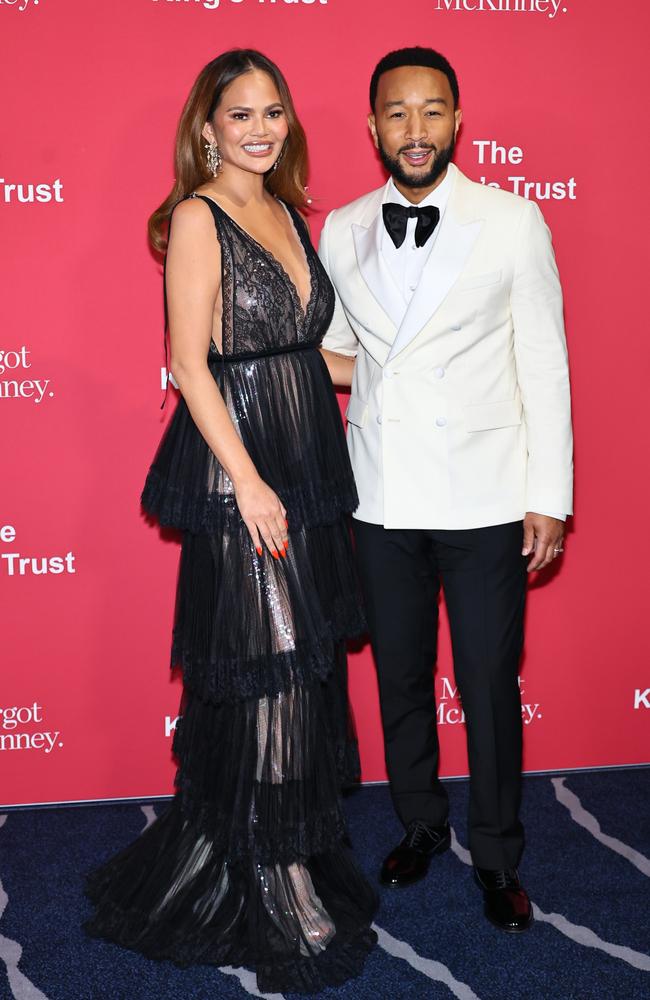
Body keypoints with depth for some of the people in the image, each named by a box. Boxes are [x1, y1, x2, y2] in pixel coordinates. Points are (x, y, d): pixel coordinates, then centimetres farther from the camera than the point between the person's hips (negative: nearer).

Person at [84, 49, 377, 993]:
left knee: (309, 660, 13)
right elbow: (191, 361, -15)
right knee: (266, 673, -1)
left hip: (308, 466, 8)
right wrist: (248, 480, -19)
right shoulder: (197, 217, -8)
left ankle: (298, 841, 31)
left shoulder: (288, 212, 15)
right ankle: (281, 889, 13)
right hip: (238, 469, -7)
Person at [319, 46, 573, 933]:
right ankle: (420, 825, 38)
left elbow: (544, 364, -3)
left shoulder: (513, 221, -3)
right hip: (381, 496, 3)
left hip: (484, 496, -3)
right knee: (399, 676, 15)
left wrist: (550, 496, -5)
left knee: (490, 687, 5)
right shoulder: (339, 231, 5)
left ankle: (497, 857, 27)